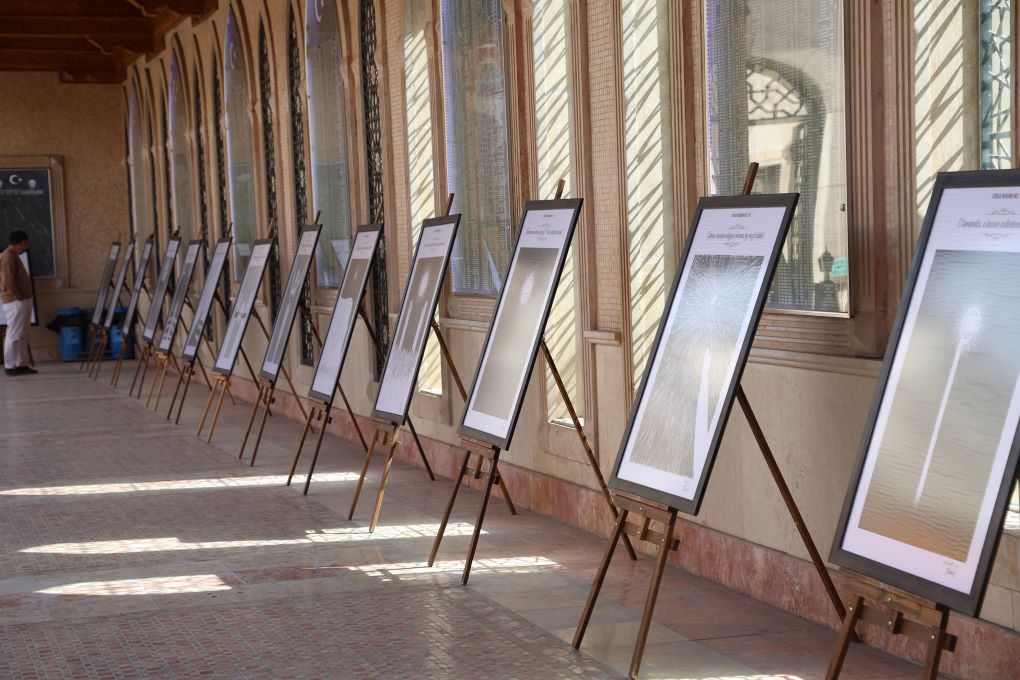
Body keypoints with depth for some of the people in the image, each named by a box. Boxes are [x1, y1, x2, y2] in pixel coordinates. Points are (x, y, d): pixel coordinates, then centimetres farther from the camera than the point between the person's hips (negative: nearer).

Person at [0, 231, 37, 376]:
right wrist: (19, 298, -16)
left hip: (22, 301, 10)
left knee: (22, 335, 12)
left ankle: (22, 365, 17)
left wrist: (23, 299, 13)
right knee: (14, 335, -6)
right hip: (16, 302, -10)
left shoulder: (13, 256, 16)